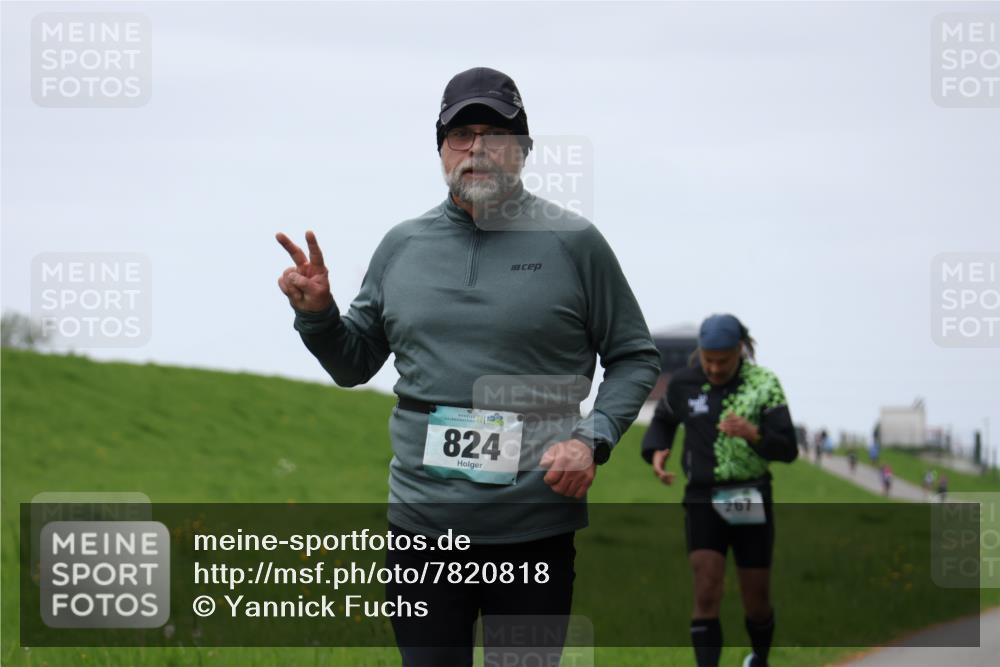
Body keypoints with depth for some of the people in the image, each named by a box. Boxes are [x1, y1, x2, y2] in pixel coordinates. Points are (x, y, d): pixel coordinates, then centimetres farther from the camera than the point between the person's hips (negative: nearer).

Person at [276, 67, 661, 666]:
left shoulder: (574, 243, 1)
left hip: (536, 528, -2)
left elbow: (635, 357, 5)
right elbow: (355, 363, 19)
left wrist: (592, 440, -10)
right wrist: (317, 313, -1)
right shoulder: (402, 246, 11)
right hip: (424, 525, 3)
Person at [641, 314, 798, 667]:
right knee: (707, 591, -16)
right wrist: (656, 454, -3)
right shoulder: (683, 384, -3)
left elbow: (788, 449, -13)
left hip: (751, 503, 0)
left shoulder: (764, 384, -8)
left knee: (756, 600, 8)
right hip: (703, 502, 0)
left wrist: (752, 433, -33)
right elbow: (663, 420, 18)